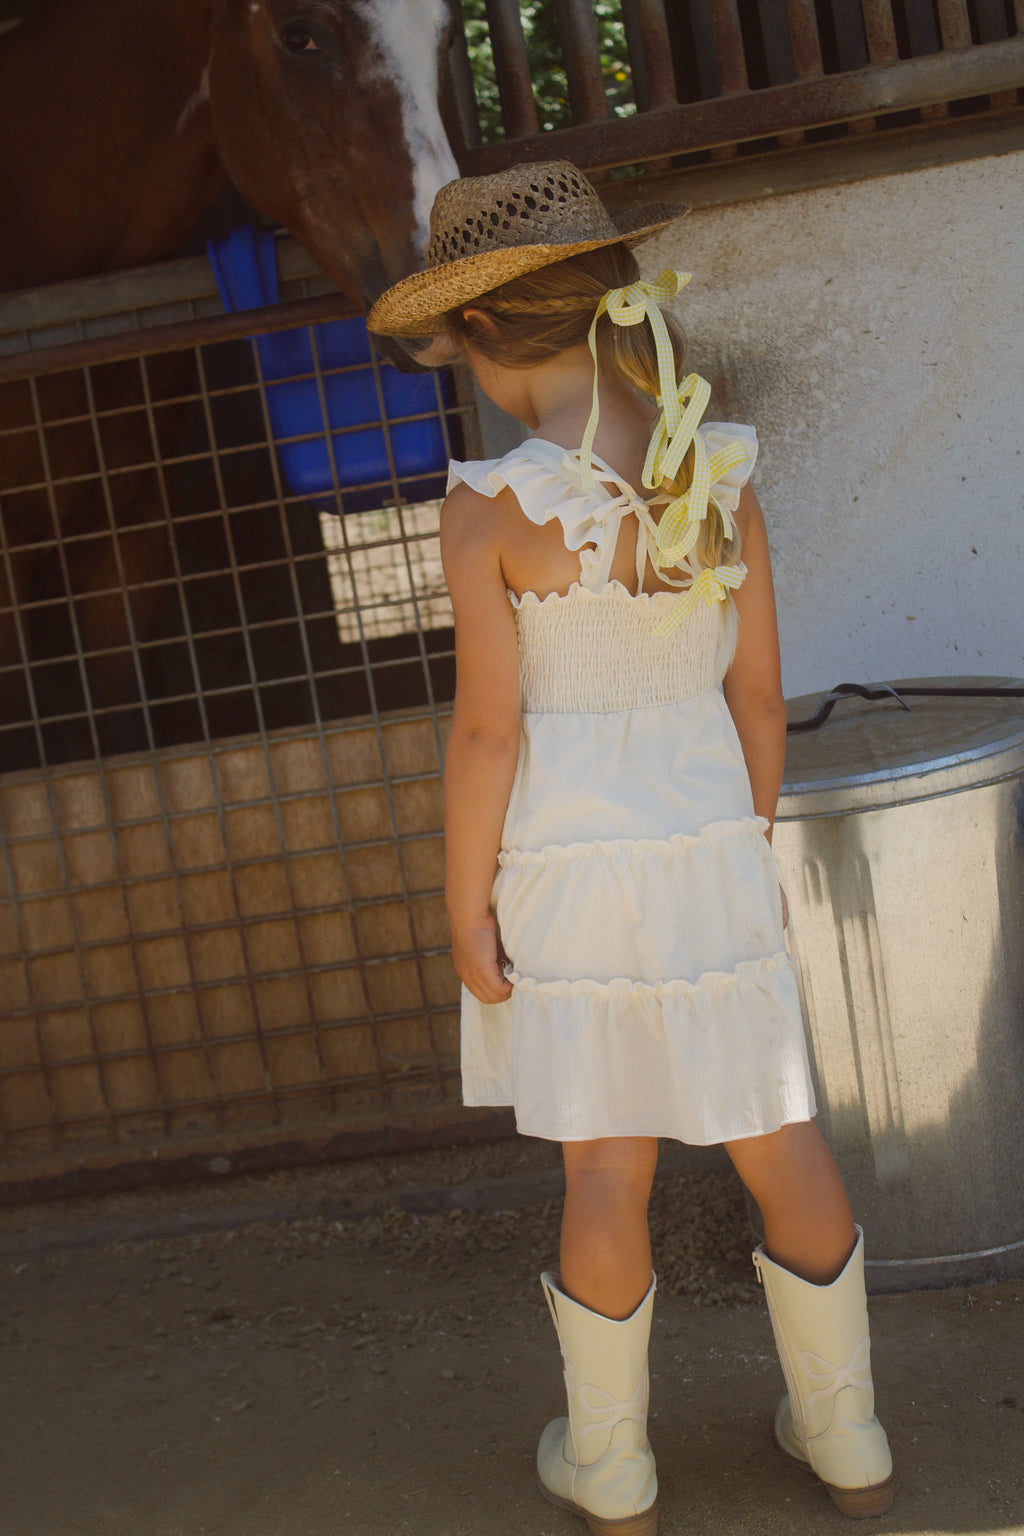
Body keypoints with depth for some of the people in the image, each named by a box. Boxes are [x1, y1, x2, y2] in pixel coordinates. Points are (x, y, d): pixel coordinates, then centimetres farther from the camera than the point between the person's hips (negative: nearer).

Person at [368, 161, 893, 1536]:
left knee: (608, 1169, 9)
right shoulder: (722, 477, -2)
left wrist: (466, 906, -4)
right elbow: (758, 696, 3)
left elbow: (487, 728, -13)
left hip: (572, 865, -3)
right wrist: (750, 844, 16)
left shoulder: (491, 505, -14)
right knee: (780, 1141, 14)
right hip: (710, 845, 4)